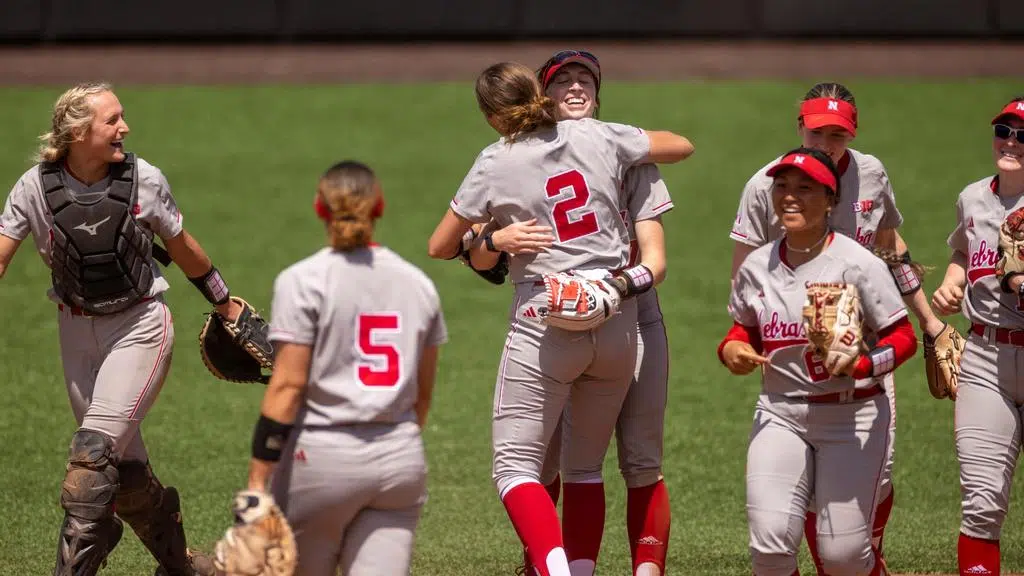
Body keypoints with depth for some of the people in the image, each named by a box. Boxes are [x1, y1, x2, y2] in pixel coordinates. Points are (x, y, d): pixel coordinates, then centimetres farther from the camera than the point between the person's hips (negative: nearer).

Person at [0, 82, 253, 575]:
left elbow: (182, 248, 5)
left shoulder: (144, 181, -10)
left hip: (140, 327, -2)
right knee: (124, 466, 8)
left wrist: (224, 303, 17)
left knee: (94, 452, -17)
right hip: (77, 331, 2)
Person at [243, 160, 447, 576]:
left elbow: (287, 386, -12)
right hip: (401, 461, 4)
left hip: (321, 457, -4)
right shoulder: (418, 284, 9)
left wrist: (257, 482, -12)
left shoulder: (303, 281, -6)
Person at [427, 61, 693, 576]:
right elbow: (681, 146, 18)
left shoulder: (495, 165, -4)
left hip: (547, 322, -4)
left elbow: (438, 247, 3)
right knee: (586, 465, 17)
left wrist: (476, 246, 23)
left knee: (515, 466, -4)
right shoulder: (596, 137, 4)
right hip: (618, 322, 4)